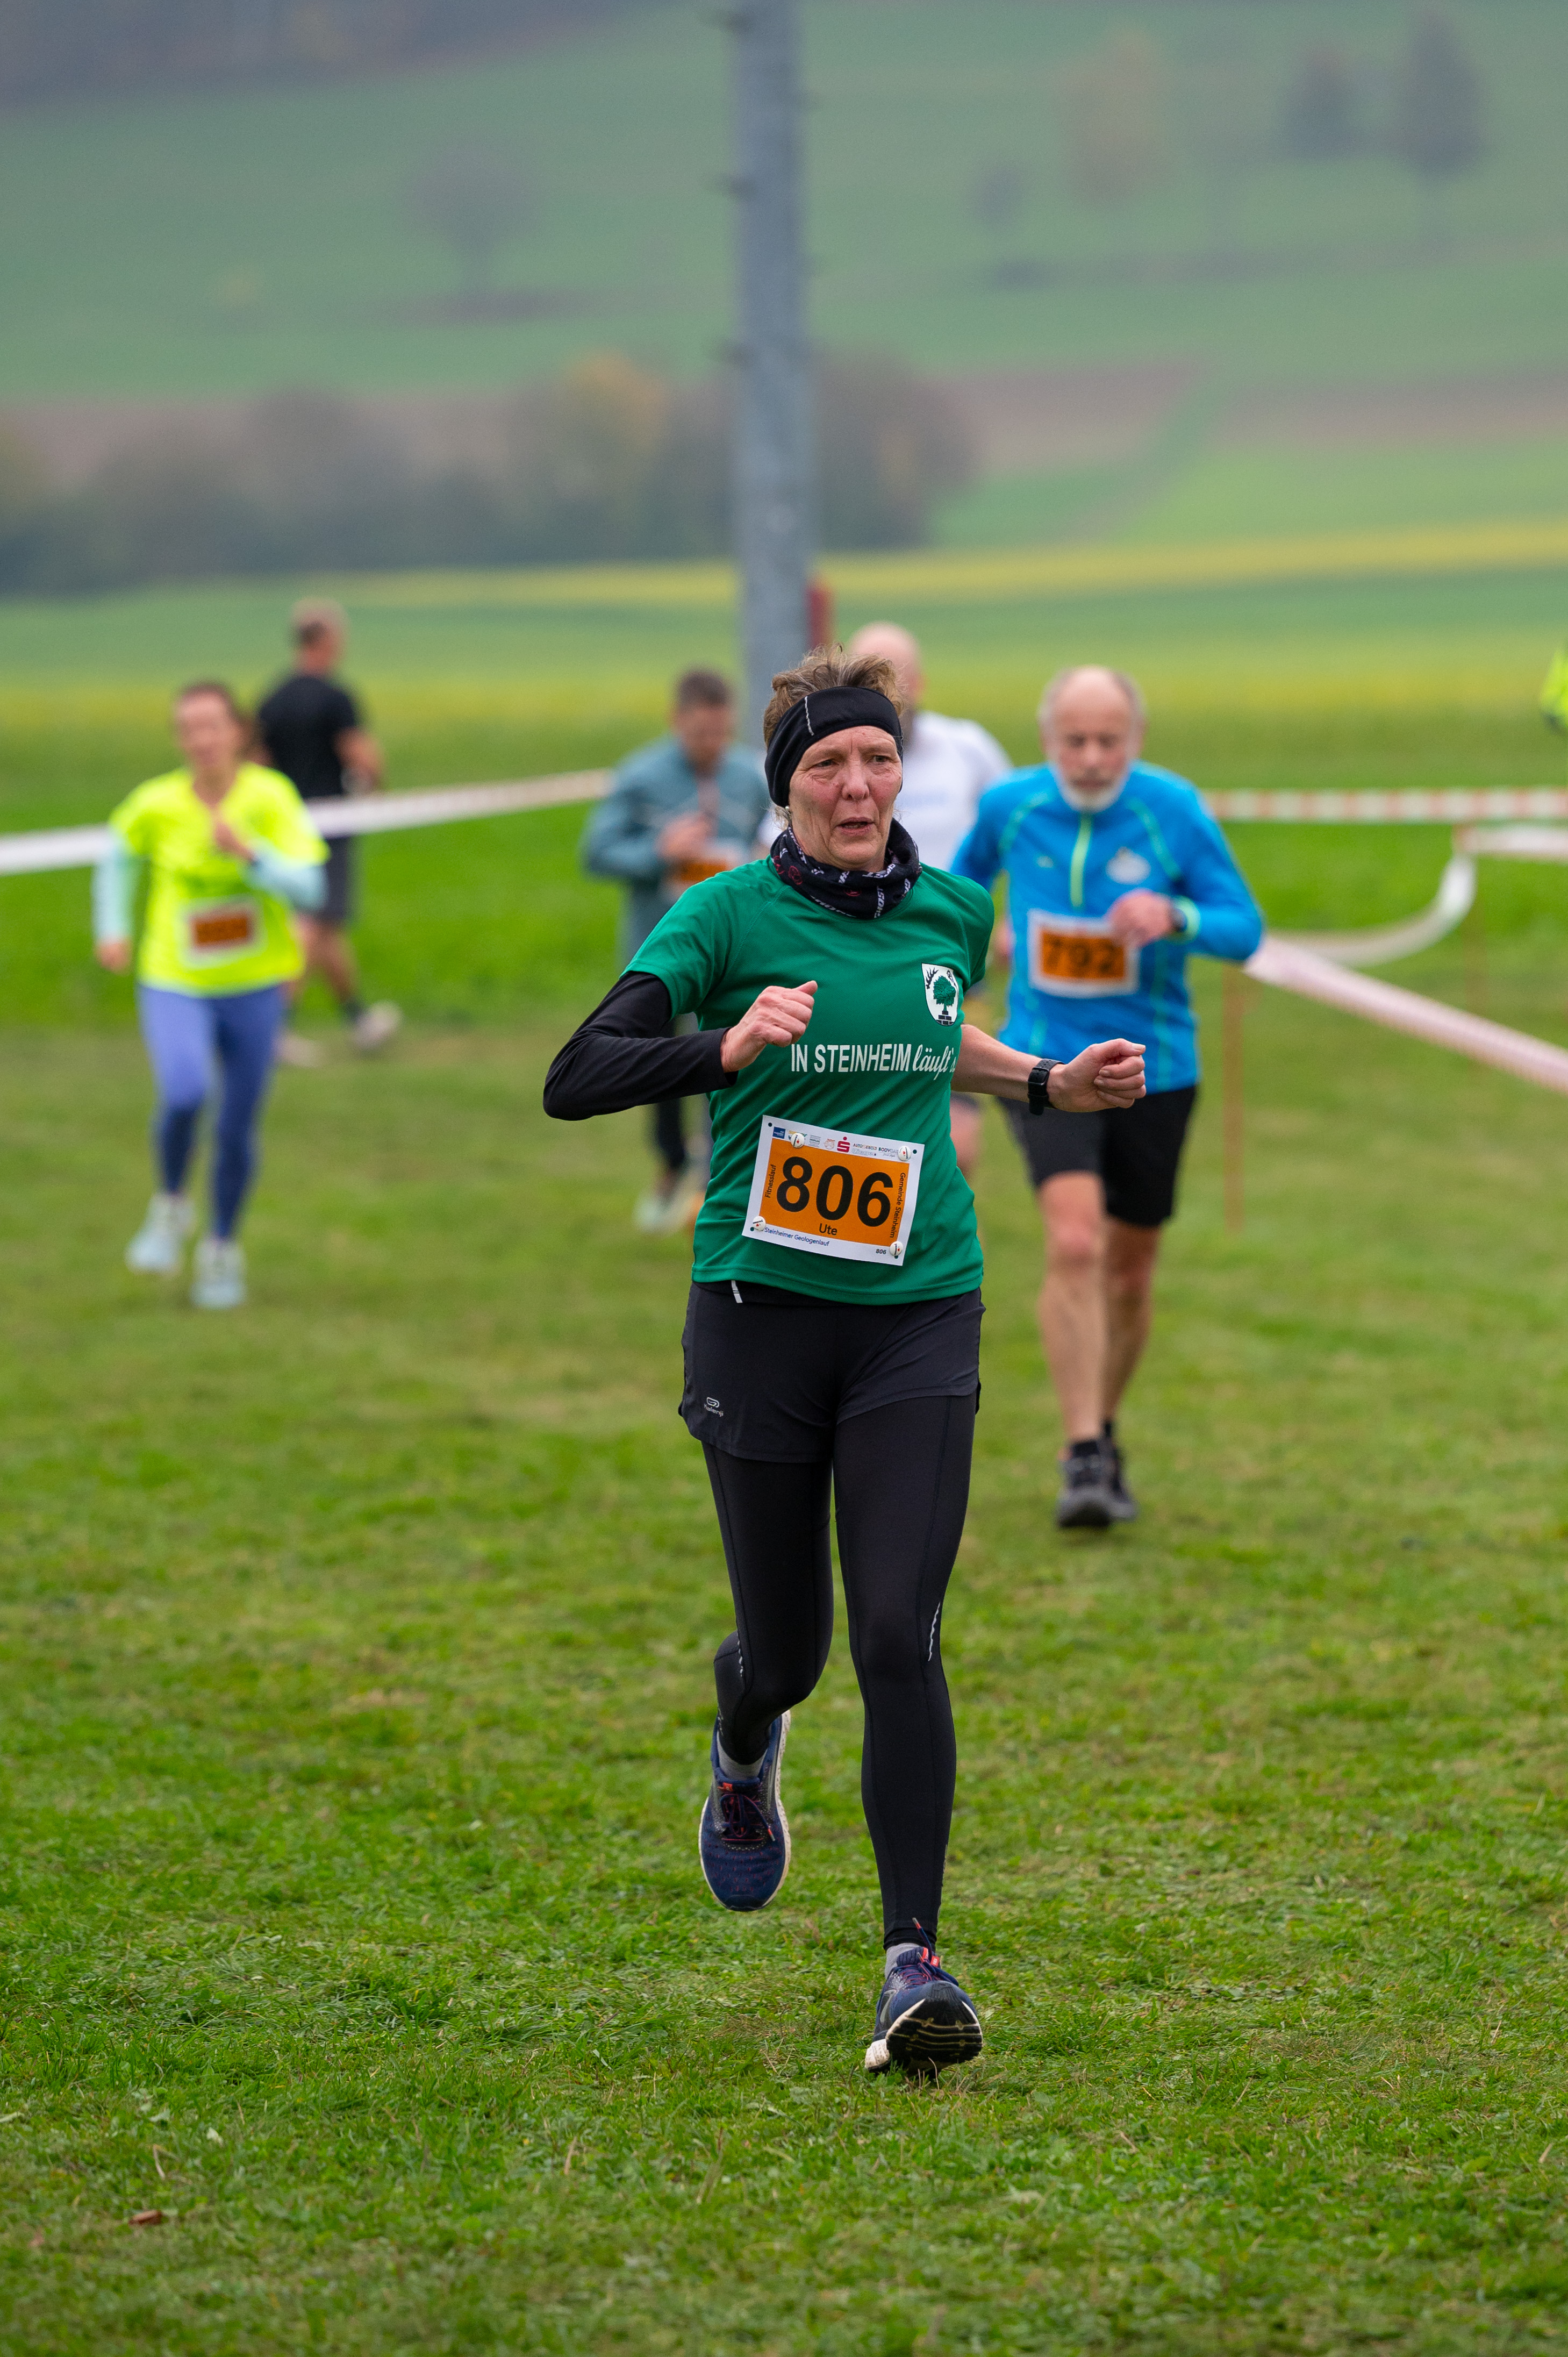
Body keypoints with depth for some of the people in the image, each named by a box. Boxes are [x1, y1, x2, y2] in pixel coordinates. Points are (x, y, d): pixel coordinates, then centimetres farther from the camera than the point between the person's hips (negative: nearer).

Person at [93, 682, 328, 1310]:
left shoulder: (272, 797, -13)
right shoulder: (157, 804, -9)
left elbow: (311, 890, -18)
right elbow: (119, 855, 13)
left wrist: (247, 852, -31)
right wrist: (111, 929, 5)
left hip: (255, 987, 1)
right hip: (174, 986, -1)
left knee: (237, 1128, 7)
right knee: (184, 1096, -27)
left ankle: (222, 1249, 33)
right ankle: (171, 1206, 2)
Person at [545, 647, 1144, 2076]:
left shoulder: (957, 913, 7)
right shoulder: (731, 916, -6)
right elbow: (574, 1083, -15)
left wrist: (1051, 1086, 17)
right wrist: (731, 1047, -29)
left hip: (918, 1317, 2)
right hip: (761, 1313, -2)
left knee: (899, 1638, -12)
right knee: (787, 1649, 8)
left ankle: (915, 1962, -10)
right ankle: (744, 1751, 46)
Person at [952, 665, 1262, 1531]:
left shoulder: (1174, 810, -10)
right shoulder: (1010, 807, -6)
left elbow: (1244, 931, -9)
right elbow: (965, 876, 17)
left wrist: (1174, 917, -29)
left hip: (1153, 1068, 1)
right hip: (1047, 1062, -1)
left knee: (1130, 1268, 12)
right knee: (1074, 1243, -21)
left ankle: (1103, 1434, 37)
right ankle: (1083, 1460, -19)